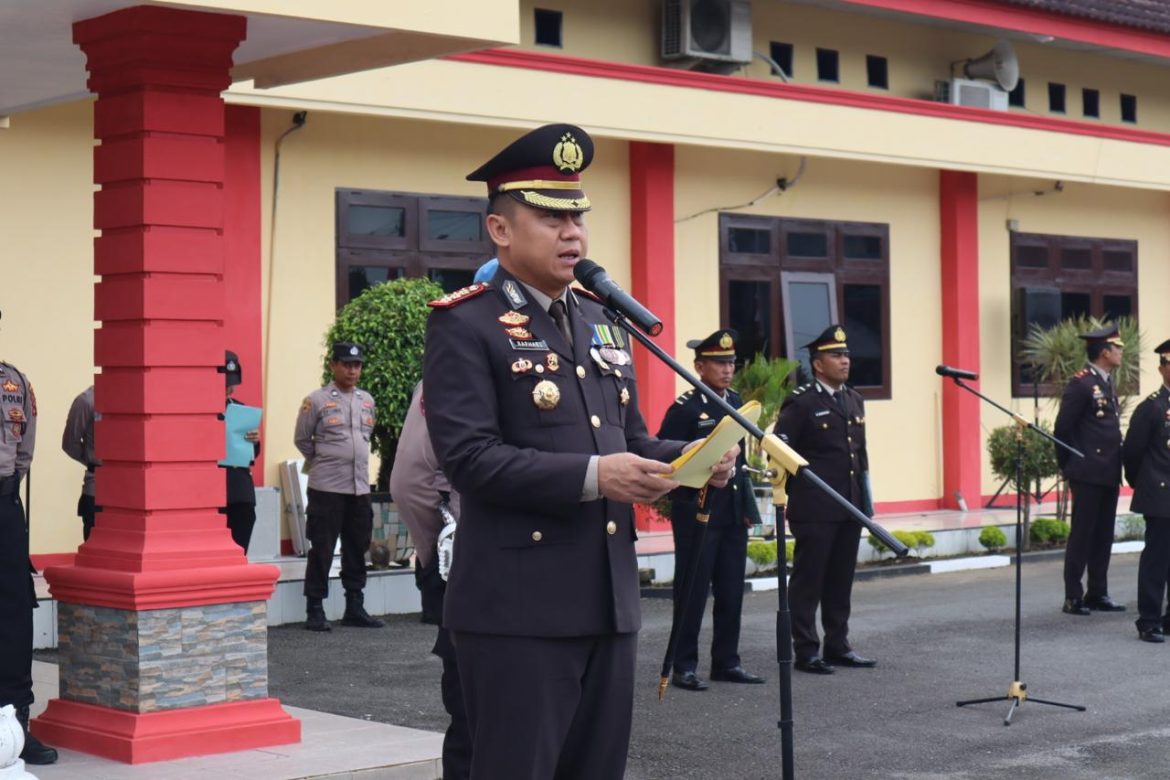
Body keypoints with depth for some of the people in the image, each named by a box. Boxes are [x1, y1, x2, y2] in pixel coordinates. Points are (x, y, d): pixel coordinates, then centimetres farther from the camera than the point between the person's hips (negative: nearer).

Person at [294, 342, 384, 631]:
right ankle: (315, 611, 4)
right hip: (327, 488, -5)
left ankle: (355, 608, 19)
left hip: (360, 487, 5)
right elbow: (302, 440, 3)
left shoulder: (367, 401, 11)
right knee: (322, 550, -2)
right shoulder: (316, 401, -5)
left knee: (357, 548, 10)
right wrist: (323, 461, 9)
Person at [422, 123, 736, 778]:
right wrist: (591, 476, -26)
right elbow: (469, 457, -17)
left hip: (610, 601, 8)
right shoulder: (465, 325, -7)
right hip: (518, 607, -7)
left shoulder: (600, 322, 17)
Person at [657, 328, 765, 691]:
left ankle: (726, 661, 18)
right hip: (697, 512, -7)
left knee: (731, 591, 9)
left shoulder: (735, 402, 13)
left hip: (733, 511, 7)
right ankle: (684, 666, 5)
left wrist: (747, 504, 15)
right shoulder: (685, 408, -9)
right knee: (692, 590, -1)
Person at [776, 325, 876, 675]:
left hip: (850, 507, 7)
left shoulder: (854, 400, 14)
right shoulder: (801, 403, -7)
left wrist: (866, 498, 15)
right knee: (808, 580, 0)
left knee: (841, 580, 11)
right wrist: (800, 486, -9)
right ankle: (806, 651, 4)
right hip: (814, 510, -7)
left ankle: (838, 645, 19)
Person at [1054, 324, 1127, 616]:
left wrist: (1117, 465, 14)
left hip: (1109, 474, 8)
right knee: (1082, 535, -3)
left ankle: (1098, 594, 17)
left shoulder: (1108, 383, 16)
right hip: (1088, 473, -8)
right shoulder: (1081, 383, -12)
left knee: (1103, 536, 10)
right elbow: (1062, 428, -12)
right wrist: (1068, 467, -6)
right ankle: (1073, 597, 2)